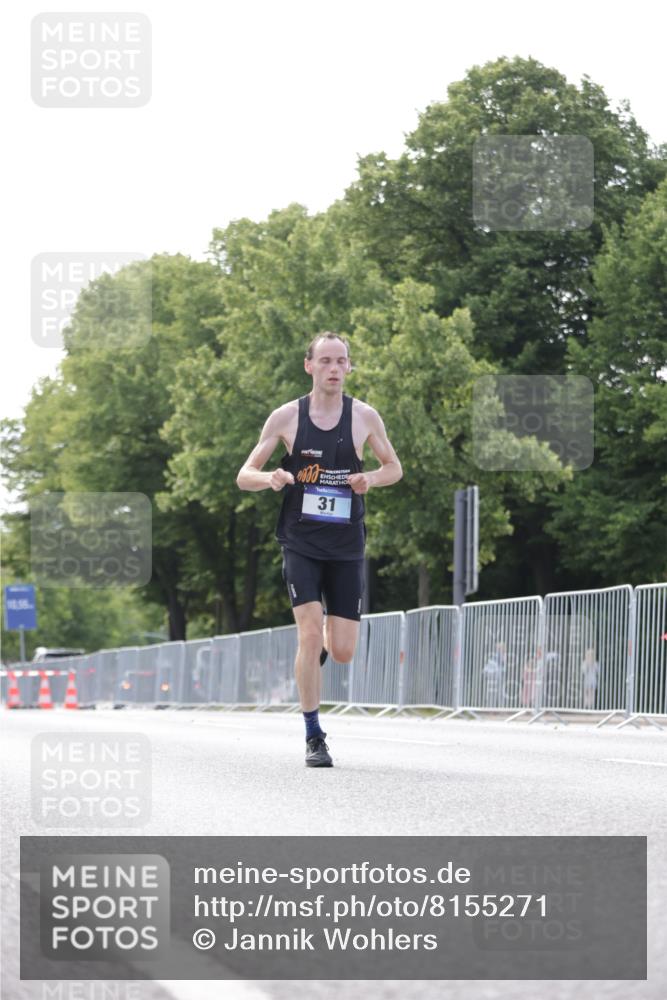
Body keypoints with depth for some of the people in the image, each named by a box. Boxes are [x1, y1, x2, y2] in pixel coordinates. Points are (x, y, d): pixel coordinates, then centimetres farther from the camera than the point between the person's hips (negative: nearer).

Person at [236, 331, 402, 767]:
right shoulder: (286, 416, -2)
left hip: (347, 547, 1)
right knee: (310, 633, -17)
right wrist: (271, 478, -20)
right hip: (301, 543, -1)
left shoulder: (365, 416, 0)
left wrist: (370, 478, -9)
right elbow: (245, 474, 3)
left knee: (342, 651, 0)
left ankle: (320, 648, 39)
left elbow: (395, 467, 13)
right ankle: (314, 737, -6)